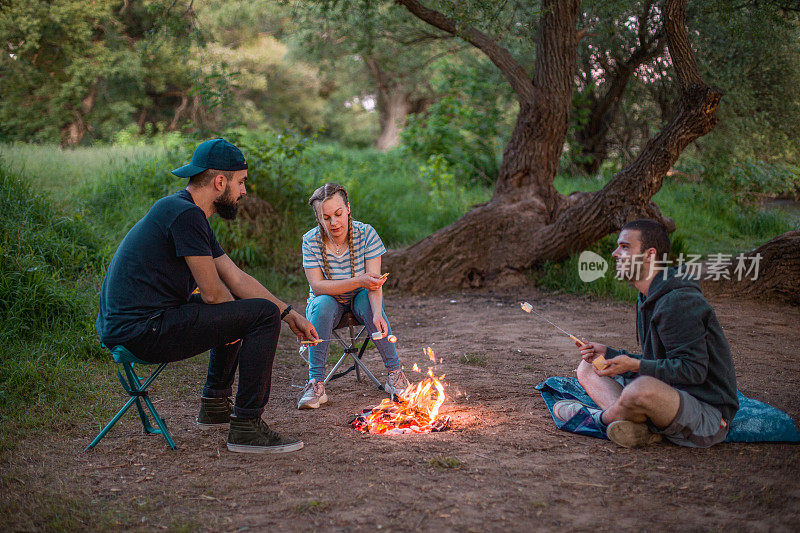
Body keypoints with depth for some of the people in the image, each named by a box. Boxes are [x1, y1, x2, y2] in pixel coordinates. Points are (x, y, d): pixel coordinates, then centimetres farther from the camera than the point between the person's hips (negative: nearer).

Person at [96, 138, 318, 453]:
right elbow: (212, 292, -14)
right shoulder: (186, 214, -16)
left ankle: (215, 405, 30)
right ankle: (246, 427, -7)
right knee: (263, 313, -11)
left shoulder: (190, 214, 17)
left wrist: (289, 314, 14)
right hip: (143, 330, -11)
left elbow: (237, 279, 18)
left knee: (238, 309, 28)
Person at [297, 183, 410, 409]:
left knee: (365, 302, -33)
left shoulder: (366, 233, -17)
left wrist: (377, 313, -43)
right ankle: (316, 383, -28)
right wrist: (358, 282, -34)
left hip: (360, 299, 0)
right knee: (323, 304, -33)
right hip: (328, 304, 0)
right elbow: (317, 286, -21)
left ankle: (394, 373, -21)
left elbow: (374, 282, -23)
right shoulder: (311, 241, -17)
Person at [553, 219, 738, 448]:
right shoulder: (650, 299, 13)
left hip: (708, 414, -10)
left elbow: (693, 370, -25)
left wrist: (634, 365, -29)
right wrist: (608, 353, 8)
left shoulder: (678, 302, -20)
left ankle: (601, 417, -6)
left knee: (644, 387, -41)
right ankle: (639, 425, -15)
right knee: (587, 369, 11)